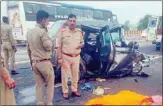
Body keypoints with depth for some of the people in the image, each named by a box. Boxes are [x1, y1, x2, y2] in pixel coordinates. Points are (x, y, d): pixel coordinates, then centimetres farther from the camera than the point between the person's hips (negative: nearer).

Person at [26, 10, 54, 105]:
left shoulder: (29, 32, 9)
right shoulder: (42, 31, -17)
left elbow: (29, 49, 14)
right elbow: (48, 47, -14)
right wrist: (47, 33, -5)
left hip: (34, 63, 7)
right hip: (44, 62, -7)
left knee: (39, 84, 15)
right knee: (50, 83, 9)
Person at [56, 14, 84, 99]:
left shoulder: (79, 32, 5)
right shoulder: (62, 32, -8)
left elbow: (82, 42, 18)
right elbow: (58, 46, -8)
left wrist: (81, 45, -7)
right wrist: (59, 58, -13)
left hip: (76, 57, 4)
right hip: (66, 57, -4)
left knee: (75, 74, 13)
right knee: (65, 75, 4)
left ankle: (74, 90, 28)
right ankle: (65, 92, 18)